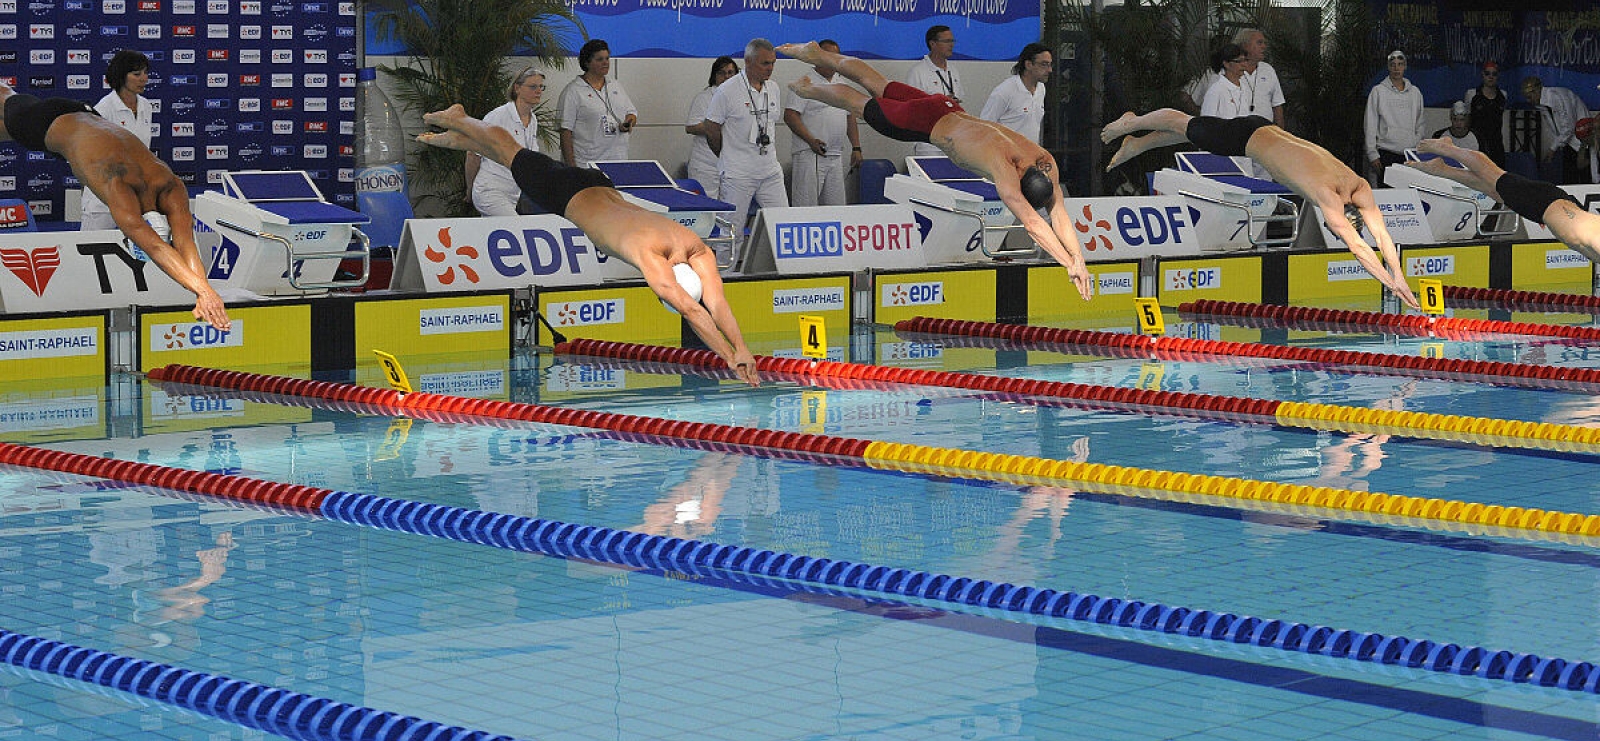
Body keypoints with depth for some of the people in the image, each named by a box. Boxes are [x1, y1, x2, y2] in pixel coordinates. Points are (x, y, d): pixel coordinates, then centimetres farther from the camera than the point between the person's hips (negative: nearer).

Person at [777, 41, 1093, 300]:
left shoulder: (1045, 162, -24)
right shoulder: (1003, 167, -43)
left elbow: (1058, 214, -21)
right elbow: (1031, 223, -49)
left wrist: (1079, 257, -32)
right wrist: (1070, 265, -53)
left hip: (950, 111, 6)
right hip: (925, 121, -6)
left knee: (877, 86, 26)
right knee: (862, 104, 20)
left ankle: (818, 54, 49)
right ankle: (809, 88, 47)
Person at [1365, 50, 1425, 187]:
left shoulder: (1415, 92, 14)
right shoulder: (1378, 91, 3)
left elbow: (1419, 125, 19)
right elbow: (1370, 126, 0)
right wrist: (1372, 155, -7)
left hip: (1410, 155, 3)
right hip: (1386, 154, -3)